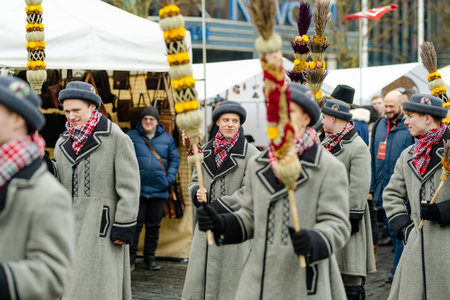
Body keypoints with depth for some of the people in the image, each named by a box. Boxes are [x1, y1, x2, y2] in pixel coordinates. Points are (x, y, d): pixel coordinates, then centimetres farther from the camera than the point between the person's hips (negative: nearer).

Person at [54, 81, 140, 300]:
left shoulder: (117, 139, -6)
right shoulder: (63, 143, 14)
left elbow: (129, 188, -9)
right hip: (70, 225, 6)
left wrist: (124, 228, -12)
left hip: (102, 226, -6)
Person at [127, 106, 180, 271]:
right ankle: (130, 257, 8)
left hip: (159, 191, 2)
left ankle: (150, 257, 21)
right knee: (135, 224, -1)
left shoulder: (167, 139, 8)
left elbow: (175, 160, 11)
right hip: (137, 190, -2)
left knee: (154, 226, 9)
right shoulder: (131, 137, 3)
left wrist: (169, 179, -1)